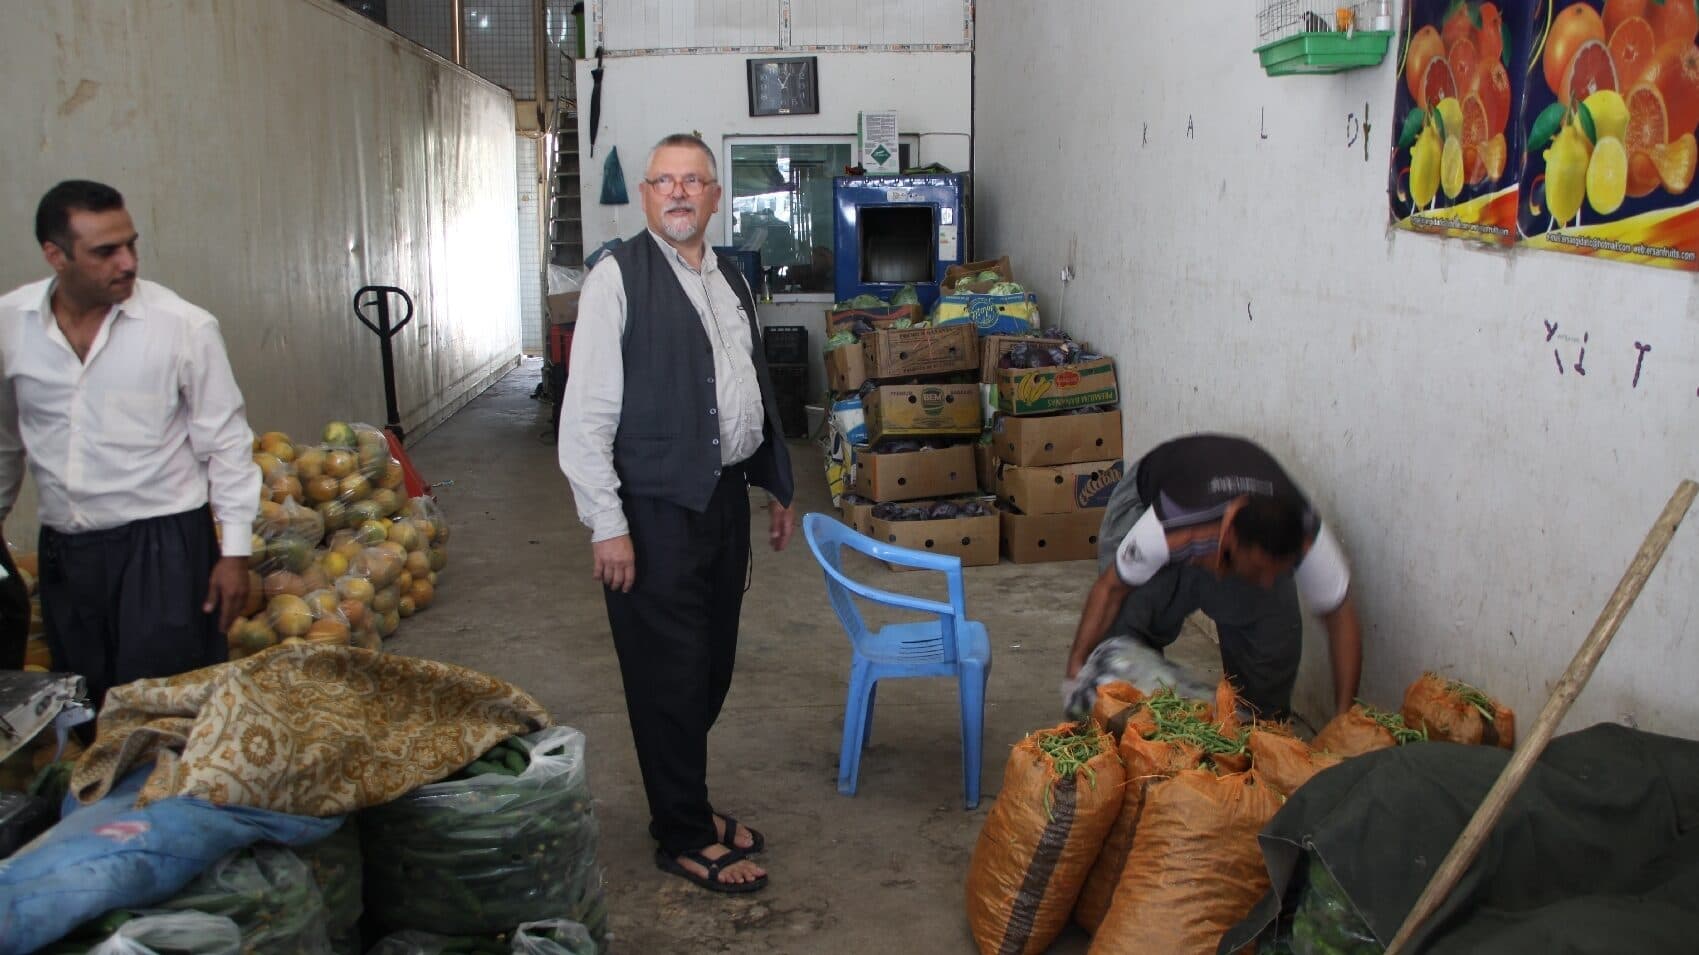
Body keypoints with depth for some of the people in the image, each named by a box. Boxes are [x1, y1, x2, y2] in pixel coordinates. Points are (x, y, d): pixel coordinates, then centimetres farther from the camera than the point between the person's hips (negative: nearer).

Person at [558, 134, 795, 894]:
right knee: (672, 675, 2)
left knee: (712, 667, 15)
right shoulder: (618, 277, -10)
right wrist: (607, 523, -17)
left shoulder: (731, 281, 12)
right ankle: (683, 839, 18)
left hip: (726, 497, 7)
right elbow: (586, 412, -13)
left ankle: (686, 802, 34)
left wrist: (778, 486, 20)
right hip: (657, 509, -7)